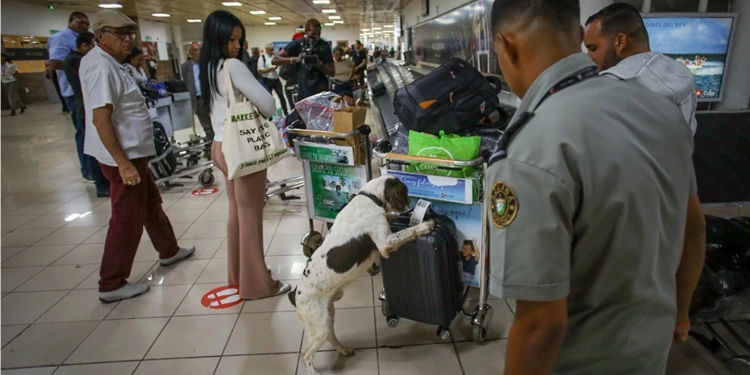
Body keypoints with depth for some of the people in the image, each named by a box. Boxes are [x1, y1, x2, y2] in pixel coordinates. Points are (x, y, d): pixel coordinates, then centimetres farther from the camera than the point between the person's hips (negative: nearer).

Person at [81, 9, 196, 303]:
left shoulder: (105, 61, 13)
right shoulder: (101, 67, -19)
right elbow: (100, 119, -25)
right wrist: (123, 164, -27)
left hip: (133, 152, 10)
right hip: (123, 156, -10)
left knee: (151, 204, 23)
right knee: (127, 219, -2)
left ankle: (169, 251, 41)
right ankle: (111, 285, 10)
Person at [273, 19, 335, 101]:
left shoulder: (324, 46, 0)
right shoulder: (297, 44, -1)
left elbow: (332, 72, 0)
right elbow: (275, 60, -3)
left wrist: (319, 64, -21)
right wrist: (294, 59, -19)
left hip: (321, 92, 0)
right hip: (303, 93, 0)